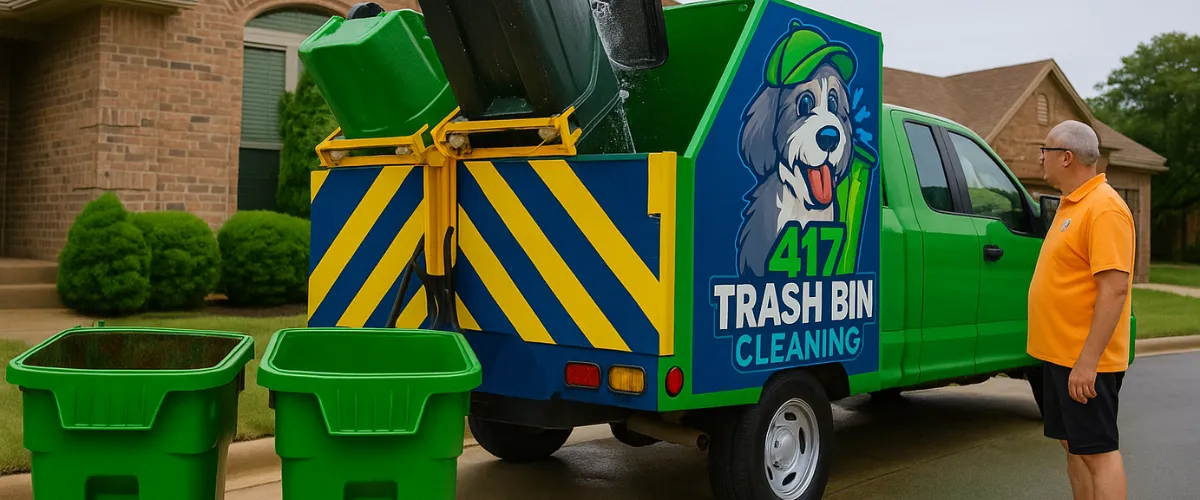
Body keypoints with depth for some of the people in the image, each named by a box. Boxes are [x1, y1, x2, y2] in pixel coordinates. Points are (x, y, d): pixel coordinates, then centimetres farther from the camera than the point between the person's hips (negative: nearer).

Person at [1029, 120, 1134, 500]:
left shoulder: (1104, 208, -17)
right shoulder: (1071, 203, 13)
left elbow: (1115, 289, -23)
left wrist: (1087, 361, -25)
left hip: (1084, 361, -9)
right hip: (1060, 354, 9)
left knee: (1097, 451, -3)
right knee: (1073, 446, 15)